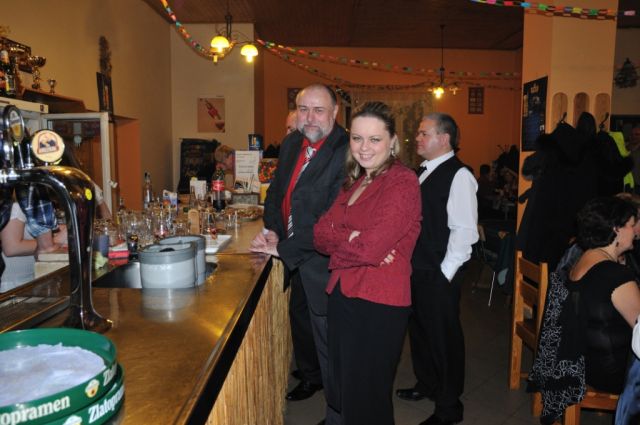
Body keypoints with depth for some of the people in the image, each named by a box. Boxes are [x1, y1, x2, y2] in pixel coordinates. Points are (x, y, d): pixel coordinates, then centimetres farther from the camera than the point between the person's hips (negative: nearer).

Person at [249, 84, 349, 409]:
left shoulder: (346, 154, -23)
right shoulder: (291, 143, 3)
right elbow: (275, 191, 13)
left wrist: (283, 249, -22)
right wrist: (272, 229, -4)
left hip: (322, 261, -8)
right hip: (293, 259, 8)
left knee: (326, 332, 7)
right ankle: (311, 377, 54)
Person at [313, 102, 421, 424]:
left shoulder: (402, 182, -15)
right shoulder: (354, 181, 10)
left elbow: (370, 248, -24)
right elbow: (321, 231, 1)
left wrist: (337, 244, -6)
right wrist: (351, 238, -18)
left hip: (378, 304, -7)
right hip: (342, 296, 8)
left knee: (366, 398, 11)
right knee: (342, 389, 23)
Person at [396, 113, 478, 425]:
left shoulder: (458, 175, -15)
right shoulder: (424, 171, 11)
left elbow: (465, 230, -20)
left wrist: (445, 272, -18)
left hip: (439, 274, -8)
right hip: (416, 269, 8)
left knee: (443, 337, 6)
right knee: (418, 328, 21)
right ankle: (427, 384, 44)